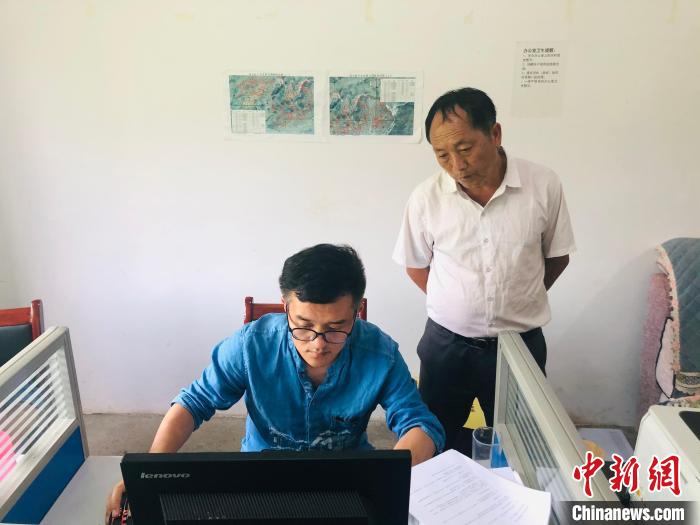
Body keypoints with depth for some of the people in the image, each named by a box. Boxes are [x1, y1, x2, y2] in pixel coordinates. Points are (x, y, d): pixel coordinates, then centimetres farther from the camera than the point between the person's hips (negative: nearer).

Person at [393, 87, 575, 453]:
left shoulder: (544, 186, -12)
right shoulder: (426, 197, -12)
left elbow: (557, 257, 4)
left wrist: (516, 305, 4)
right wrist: (457, 305, 1)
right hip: (446, 345, 0)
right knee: (436, 448, 17)